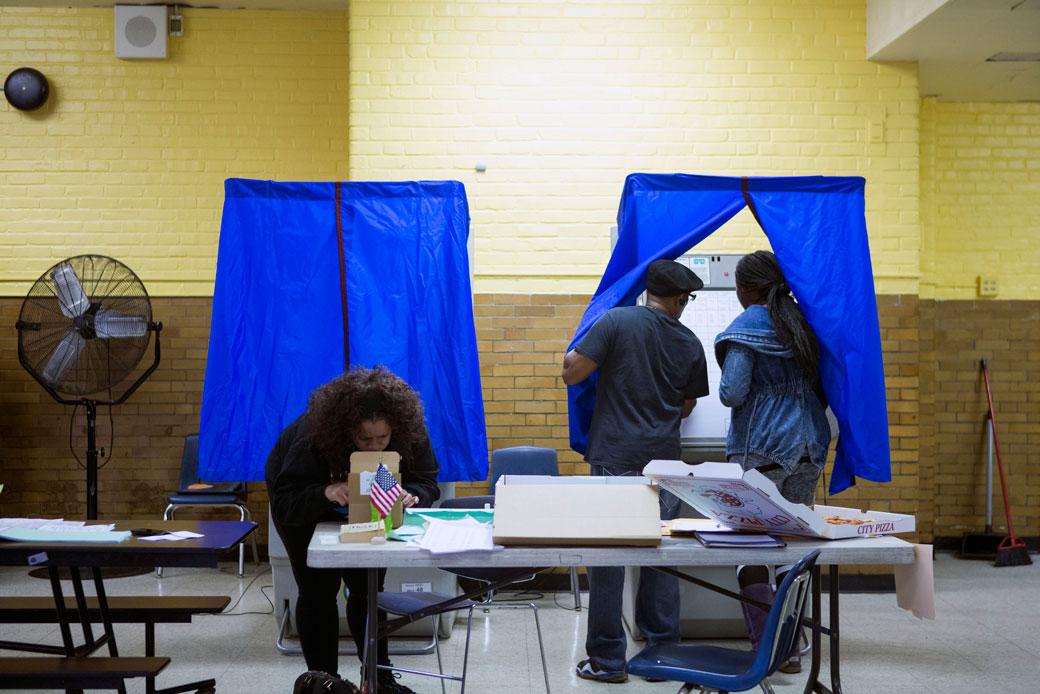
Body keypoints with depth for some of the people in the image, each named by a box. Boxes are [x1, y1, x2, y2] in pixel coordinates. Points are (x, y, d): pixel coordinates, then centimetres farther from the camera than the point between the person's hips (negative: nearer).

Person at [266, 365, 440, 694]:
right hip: (306, 500, -3)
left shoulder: (410, 432, -32)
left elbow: (427, 482, -23)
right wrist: (325, 493, -61)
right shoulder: (313, 437, -42)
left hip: (362, 508, 3)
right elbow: (284, 503, -42)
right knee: (318, 589, -6)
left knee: (368, 585, 4)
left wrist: (412, 495, -46)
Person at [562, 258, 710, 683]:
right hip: (664, 460, 4)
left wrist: (574, 354, 12)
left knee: (607, 556, 1)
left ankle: (607, 660, 5)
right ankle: (662, 652, 17)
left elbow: (572, 373, -9)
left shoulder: (618, 321, -7)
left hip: (615, 459, -3)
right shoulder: (689, 343, 6)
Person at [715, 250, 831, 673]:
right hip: (807, 449, 7)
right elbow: (823, 389, 15)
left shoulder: (748, 327, -10)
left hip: (760, 451, -7)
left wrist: (726, 390, 7)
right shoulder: (804, 324, 10)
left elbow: (732, 393, -14)